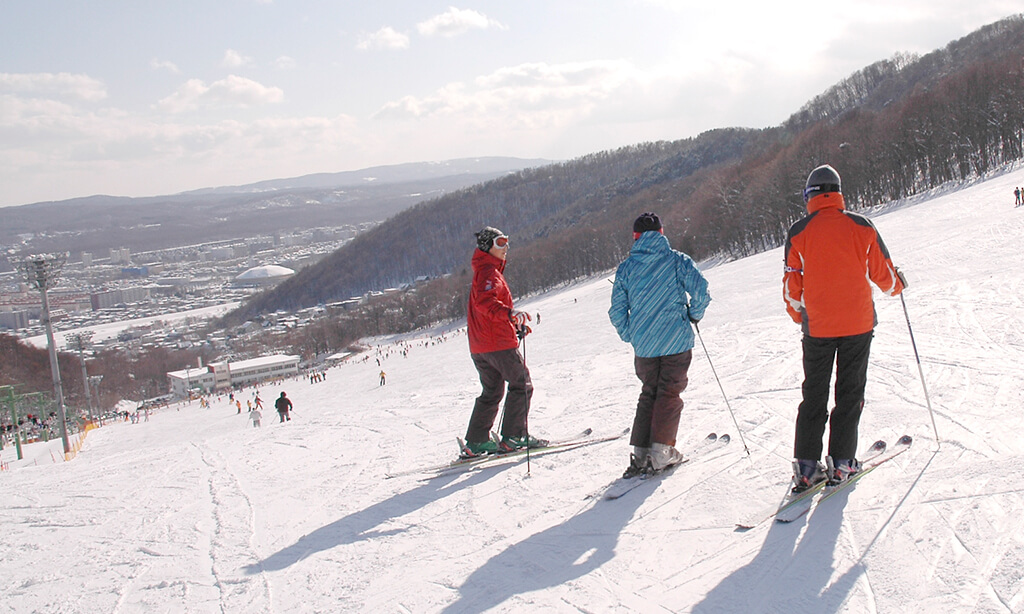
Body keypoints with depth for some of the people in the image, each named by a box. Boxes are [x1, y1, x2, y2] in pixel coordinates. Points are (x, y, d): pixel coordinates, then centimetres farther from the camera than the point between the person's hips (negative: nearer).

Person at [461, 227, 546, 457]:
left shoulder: (487, 272, 22)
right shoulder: (489, 273, -11)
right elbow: (484, 302, -30)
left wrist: (516, 325, 25)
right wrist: (510, 313, -42)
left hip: (479, 347, 10)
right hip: (498, 343, -10)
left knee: (491, 392, 14)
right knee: (522, 385, -3)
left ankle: (476, 442, 12)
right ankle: (514, 436, -5)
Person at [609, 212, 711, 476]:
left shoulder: (626, 268, 3)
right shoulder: (676, 259, -3)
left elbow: (617, 311, 4)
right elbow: (700, 289, -13)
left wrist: (630, 336, 17)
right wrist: (694, 315, 4)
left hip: (643, 345, 2)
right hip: (676, 340, -2)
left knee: (648, 394, 15)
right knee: (670, 394, 7)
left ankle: (640, 452, 8)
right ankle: (661, 451, 0)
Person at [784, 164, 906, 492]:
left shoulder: (798, 233, -4)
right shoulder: (861, 227, -4)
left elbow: (792, 287, -1)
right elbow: (883, 273, 4)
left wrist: (799, 315, 18)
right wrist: (897, 285, 26)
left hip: (817, 327, 1)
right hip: (858, 324, 0)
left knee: (814, 395, 10)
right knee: (849, 392, 10)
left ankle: (807, 465, 6)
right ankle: (840, 462, 8)